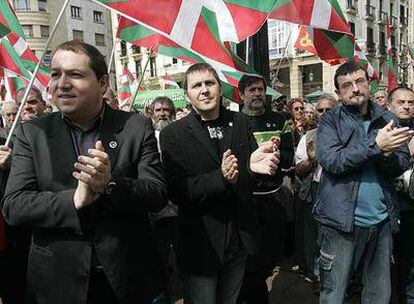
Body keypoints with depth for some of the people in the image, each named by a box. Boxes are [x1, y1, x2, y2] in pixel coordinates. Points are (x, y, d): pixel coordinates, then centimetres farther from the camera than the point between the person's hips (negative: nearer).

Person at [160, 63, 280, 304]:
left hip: (239, 238, 4)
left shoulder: (241, 124, 0)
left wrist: (258, 165, -22)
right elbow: (176, 191, -17)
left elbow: (250, 177, 2)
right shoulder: (173, 134, -10)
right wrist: (220, 177, -32)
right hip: (200, 243, -4)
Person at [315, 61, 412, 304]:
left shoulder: (387, 120, 9)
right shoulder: (330, 121, -2)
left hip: (382, 220, 4)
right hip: (342, 220, -4)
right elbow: (331, 161, -18)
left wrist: (387, 154, -19)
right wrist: (375, 145, -20)